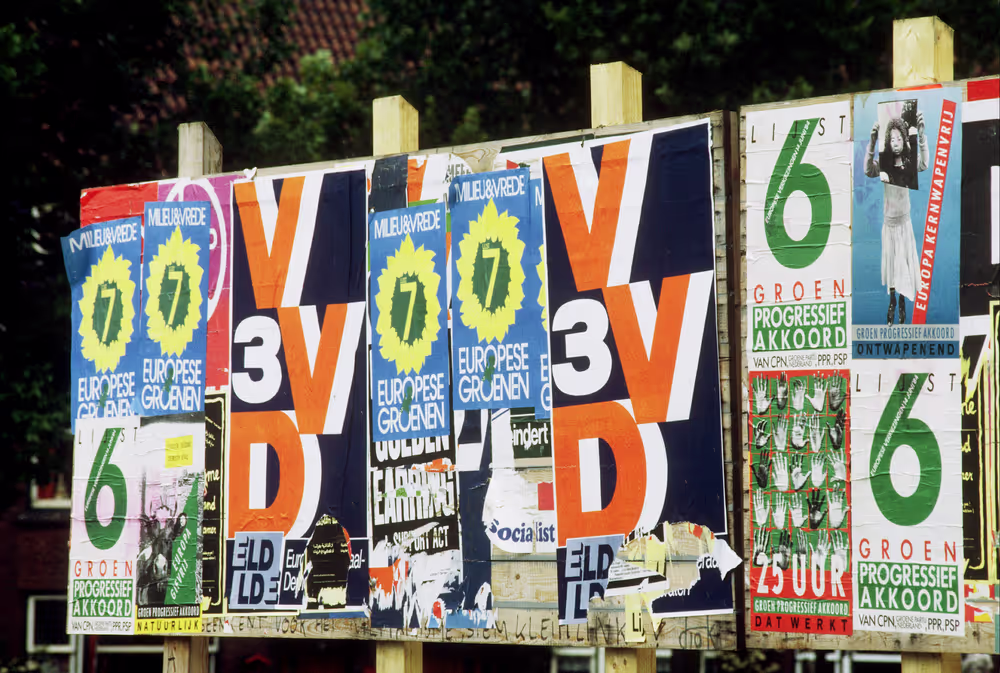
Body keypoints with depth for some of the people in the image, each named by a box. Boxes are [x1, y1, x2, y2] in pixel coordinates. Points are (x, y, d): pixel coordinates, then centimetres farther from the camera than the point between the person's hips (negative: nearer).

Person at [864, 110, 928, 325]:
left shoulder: (909, 162, -11)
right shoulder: (884, 163, -8)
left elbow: (925, 164, -28)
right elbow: (868, 171, -22)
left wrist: (921, 134, -39)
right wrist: (872, 143, -32)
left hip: (904, 222, -1)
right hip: (888, 221, 1)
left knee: (903, 263, 4)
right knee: (890, 263, 12)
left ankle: (902, 305, 14)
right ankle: (892, 302, 24)